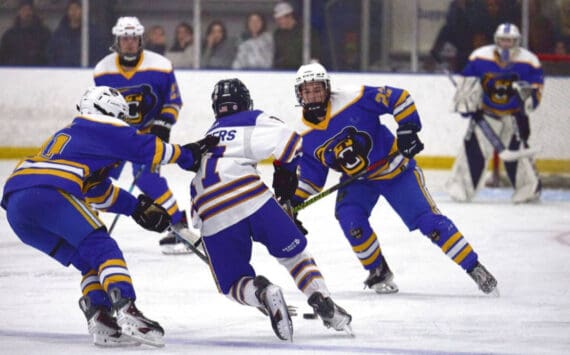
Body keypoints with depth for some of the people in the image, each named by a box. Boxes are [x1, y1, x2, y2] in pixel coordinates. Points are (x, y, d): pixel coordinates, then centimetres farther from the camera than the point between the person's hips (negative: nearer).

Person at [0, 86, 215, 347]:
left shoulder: (68, 135, 37)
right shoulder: (100, 129, 10)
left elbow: (99, 192, 42)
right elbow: (146, 148, 10)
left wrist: (137, 207, 41)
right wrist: (187, 155, 24)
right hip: (47, 194, -9)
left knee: (90, 262, 14)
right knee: (103, 248, -9)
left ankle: (100, 322, 0)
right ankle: (126, 311, -27)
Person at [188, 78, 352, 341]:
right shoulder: (251, 121, 16)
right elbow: (286, 141, 0)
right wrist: (285, 172, 15)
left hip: (212, 218, 3)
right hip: (251, 198, -3)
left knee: (234, 283, 12)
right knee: (294, 251, 16)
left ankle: (261, 293, -20)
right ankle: (324, 304, -1)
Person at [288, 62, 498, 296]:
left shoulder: (354, 100, -22)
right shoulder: (305, 138, -8)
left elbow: (399, 98, -17)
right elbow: (310, 176, 3)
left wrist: (407, 129, -22)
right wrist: (293, 202, -10)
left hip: (394, 166, -4)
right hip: (356, 180, 4)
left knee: (428, 220, -10)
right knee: (348, 216, -23)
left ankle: (474, 267, -2)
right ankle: (379, 272, -3)